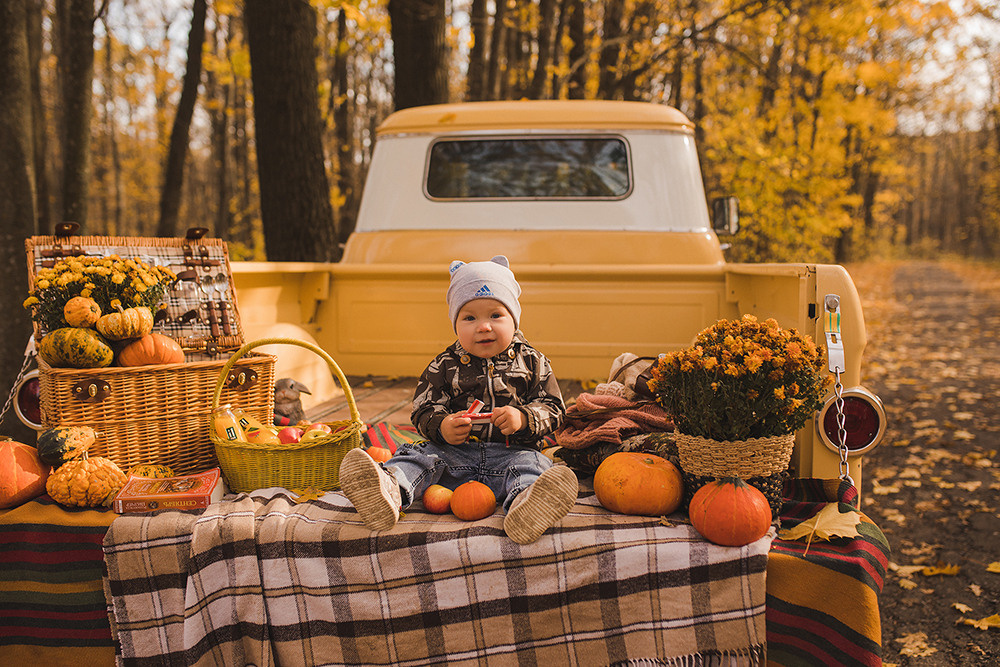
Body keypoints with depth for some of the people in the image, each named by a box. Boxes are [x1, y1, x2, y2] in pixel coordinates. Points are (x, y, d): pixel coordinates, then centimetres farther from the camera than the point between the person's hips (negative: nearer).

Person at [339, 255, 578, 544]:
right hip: (455, 453, 2)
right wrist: (441, 427, -18)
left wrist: (523, 419, -17)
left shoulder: (532, 362, 8)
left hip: (511, 453, -1)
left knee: (530, 464, -31)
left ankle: (524, 507, -67)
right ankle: (388, 489, -54)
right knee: (420, 455, -22)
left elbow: (553, 408, 5)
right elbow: (423, 410, 6)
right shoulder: (445, 366, 9)